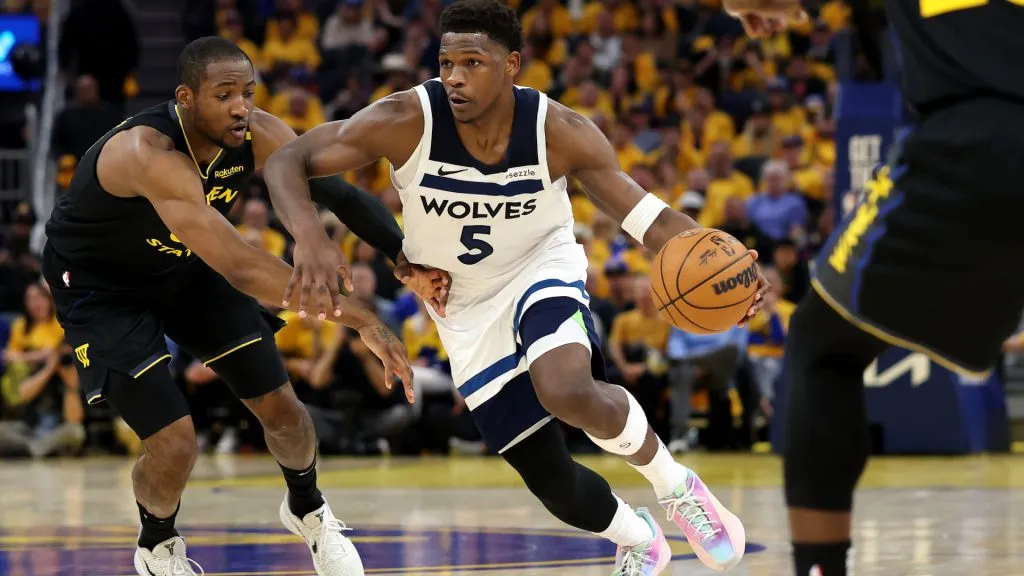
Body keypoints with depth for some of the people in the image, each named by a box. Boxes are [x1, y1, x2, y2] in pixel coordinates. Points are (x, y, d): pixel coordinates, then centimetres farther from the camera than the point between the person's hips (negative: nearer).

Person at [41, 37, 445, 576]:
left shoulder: (258, 136, -21)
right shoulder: (147, 153, -41)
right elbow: (238, 266, -48)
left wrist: (408, 259, -45)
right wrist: (358, 318, -51)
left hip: (183, 267, 6)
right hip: (99, 285, -6)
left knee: (280, 407, 6)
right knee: (173, 444, -14)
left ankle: (307, 509, 38)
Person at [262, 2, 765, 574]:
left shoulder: (561, 132, -23)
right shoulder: (405, 122, -26)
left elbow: (641, 211, -18)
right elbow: (288, 161, -24)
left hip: (542, 269, -2)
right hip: (468, 306, 2)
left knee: (569, 392, -36)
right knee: (550, 479, 6)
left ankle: (678, 488, -7)